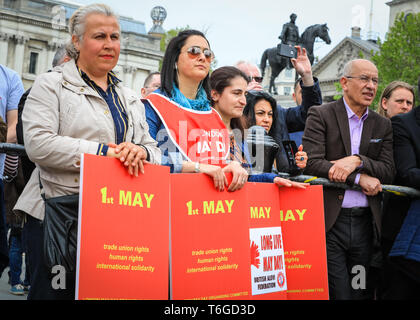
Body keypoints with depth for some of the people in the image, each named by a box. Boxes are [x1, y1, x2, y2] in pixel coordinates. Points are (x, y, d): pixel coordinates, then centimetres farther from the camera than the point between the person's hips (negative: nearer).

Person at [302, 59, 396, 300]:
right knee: (338, 292, -5)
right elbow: (312, 163, -12)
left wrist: (357, 160, -15)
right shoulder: (321, 115, 0)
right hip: (329, 221, -4)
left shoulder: (383, 126, 13)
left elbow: (390, 172, 3)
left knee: (359, 292, 9)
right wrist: (360, 178, -13)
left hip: (365, 223, 4)